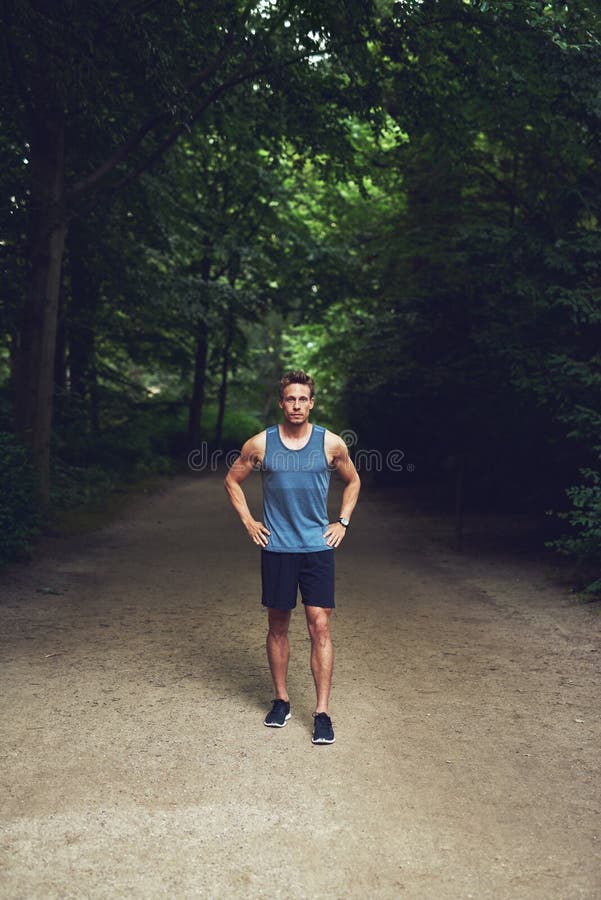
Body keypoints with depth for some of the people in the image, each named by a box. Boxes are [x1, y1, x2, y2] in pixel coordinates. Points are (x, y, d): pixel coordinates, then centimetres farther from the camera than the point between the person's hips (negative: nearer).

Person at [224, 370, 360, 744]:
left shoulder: (331, 443, -2)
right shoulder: (260, 444, -2)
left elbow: (353, 481, 15)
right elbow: (233, 480, 13)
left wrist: (343, 523, 7)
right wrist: (248, 522, 5)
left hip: (318, 547, -1)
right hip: (276, 548, 1)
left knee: (320, 627, -4)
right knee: (278, 626, 10)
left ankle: (323, 712, 4)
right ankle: (281, 700, 27)